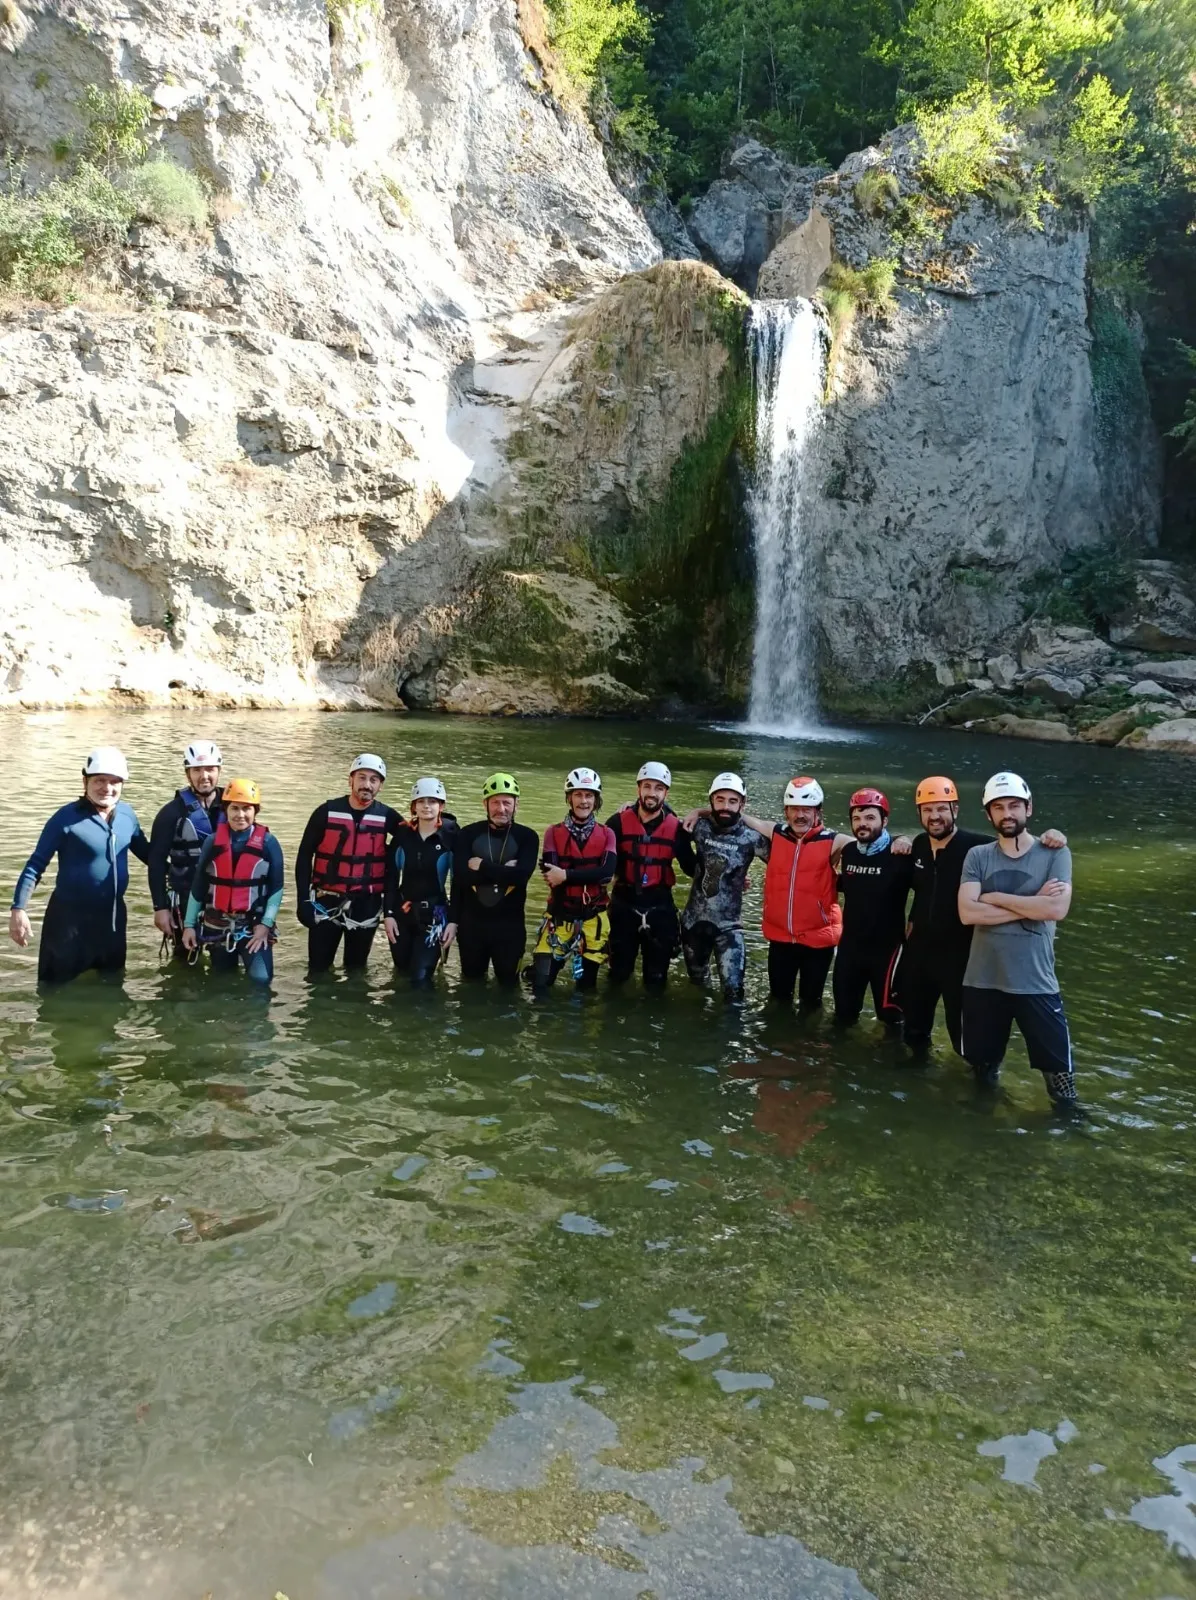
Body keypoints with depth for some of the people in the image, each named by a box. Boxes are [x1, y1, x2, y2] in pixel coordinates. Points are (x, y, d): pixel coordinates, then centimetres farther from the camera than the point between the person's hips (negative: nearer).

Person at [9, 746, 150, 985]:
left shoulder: (127, 814, 0)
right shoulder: (67, 817, -15)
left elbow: (147, 853, 14)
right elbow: (36, 864, -13)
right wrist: (19, 909, -20)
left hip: (113, 915, 5)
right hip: (70, 917, -5)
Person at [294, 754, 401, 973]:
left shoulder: (387, 817, -3)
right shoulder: (327, 811, -6)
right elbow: (305, 855, -1)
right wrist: (303, 900, -5)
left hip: (366, 904, 1)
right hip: (326, 901, -1)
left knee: (356, 968, 14)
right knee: (318, 968, 5)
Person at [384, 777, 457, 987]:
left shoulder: (451, 836, -9)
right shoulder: (403, 833, -1)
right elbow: (391, 875, 4)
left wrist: (454, 921, -10)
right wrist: (389, 913, -2)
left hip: (434, 913, -3)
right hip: (402, 910, 3)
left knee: (421, 977, -9)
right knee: (401, 968, 16)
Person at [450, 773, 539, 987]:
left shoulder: (527, 837, -3)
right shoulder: (468, 834, -1)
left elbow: (521, 875, -20)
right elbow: (461, 877, -15)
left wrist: (482, 866, -16)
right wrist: (503, 871, -18)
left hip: (510, 924, -1)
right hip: (471, 922, 1)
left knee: (508, 983, 13)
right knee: (471, 982, 19)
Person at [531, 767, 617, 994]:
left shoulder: (607, 834, 3)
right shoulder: (554, 832, 2)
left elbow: (608, 871, -16)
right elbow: (549, 872, -13)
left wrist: (567, 875, -23)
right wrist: (591, 874, -22)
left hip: (594, 916, 1)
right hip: (560, 914, -1)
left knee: (587, 981, 10)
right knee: (542, 979, -5)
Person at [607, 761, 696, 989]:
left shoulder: (676, 827, -4)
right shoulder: (619, 822, -7)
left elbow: (691, 867, 3)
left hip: (660, 906, 0)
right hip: (624, 903, 0)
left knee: (656, 980, 9)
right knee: (618, 974, 14)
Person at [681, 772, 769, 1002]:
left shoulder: (750, 837, -13)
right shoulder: (700, 827, -6)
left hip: (728, 924, -3)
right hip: (694, 920, 3)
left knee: (733, 989, -13)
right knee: (696, 980, 23)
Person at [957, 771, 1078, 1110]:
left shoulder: (1055, 854, -2)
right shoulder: (977, 856, 1)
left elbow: (1057, 909, -17)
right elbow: (967, 913, -12)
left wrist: (996, 897, -11)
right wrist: (1031, 905, -14)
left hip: (1035, 983, -2)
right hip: (982, 981, 2)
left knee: (1058, 1067, 4)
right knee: (981, 1066, 18)